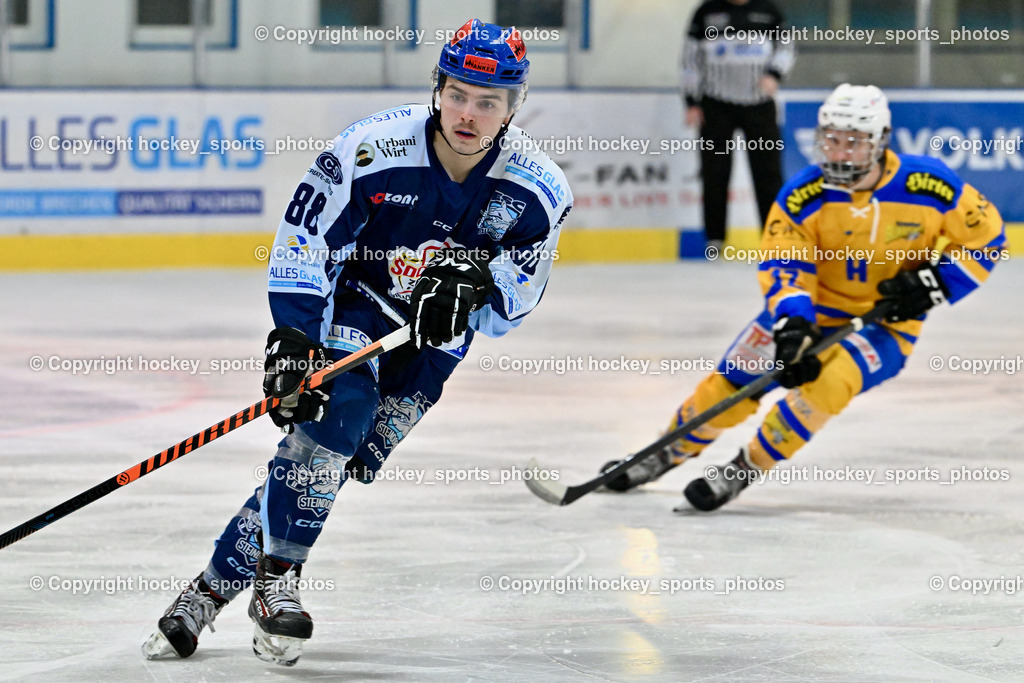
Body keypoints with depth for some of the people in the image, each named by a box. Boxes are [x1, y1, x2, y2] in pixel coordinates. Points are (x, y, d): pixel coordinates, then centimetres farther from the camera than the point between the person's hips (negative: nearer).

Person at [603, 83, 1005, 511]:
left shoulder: (930, 185, -18)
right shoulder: (802, 196, -16)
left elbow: (986, 239, -7)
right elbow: (783, 265, -19)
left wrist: (936, 283, -20)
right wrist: (792, 322, -38)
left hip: (885, 326, -2)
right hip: (810, 312, 2)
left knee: (829, 381, -31)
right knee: (731, 384, -5)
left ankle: (747, 468, -14)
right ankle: (670, 452, 24)